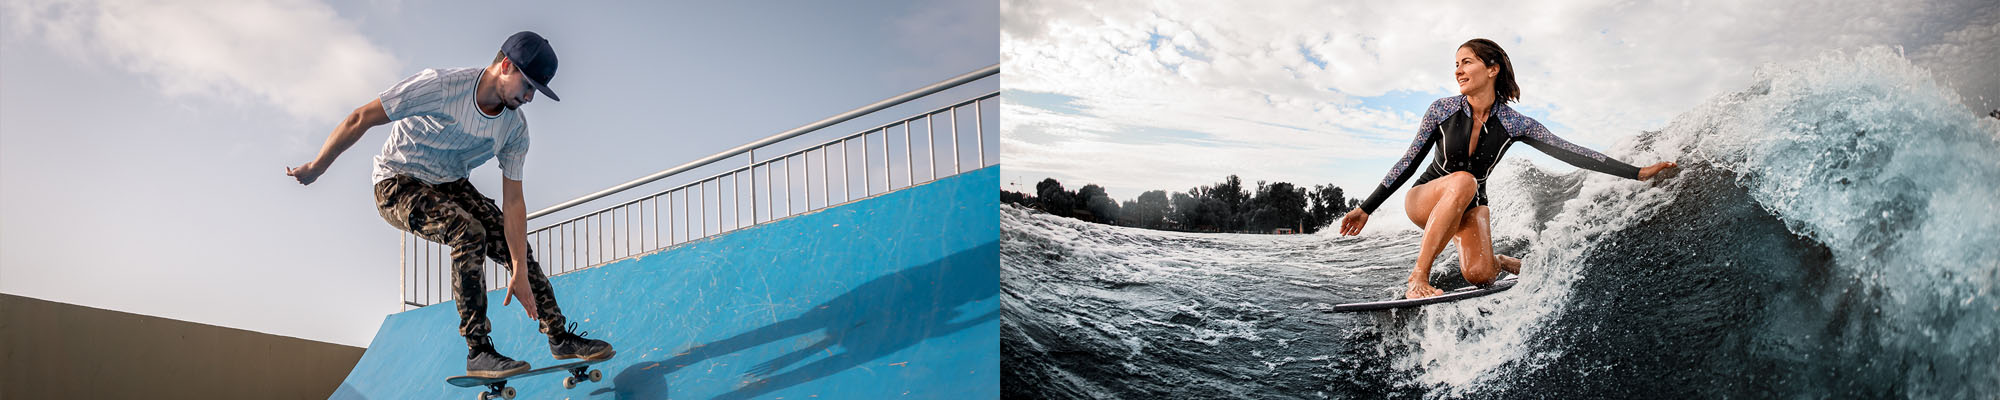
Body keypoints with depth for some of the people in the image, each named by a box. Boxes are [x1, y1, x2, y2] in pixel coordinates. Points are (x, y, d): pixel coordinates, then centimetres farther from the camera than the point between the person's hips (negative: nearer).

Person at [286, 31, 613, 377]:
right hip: (398, 184, -6)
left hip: (451, 186, 6)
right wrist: (316, 168, -9)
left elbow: (513, 202, -10)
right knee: (469, 233, -31)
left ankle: (561, 338, 6)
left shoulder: (515, 128, -10)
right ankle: (478, 352, -26)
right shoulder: (440, 86, -27)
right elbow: (360, 119, -19)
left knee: (517, 247, -7)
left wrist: (520, 272, -16)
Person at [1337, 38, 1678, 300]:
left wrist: (1637, 173, -19)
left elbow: (1569, 152, -13)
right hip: (1425, 200, -2)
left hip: (1469, 207, 2)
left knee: (1479, 276, -26)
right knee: (1462, 181, -37)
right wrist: (1366, 209, -4)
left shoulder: (1515, 124, -11)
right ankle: (1418, 279, -36)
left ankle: (1500, 261, 17)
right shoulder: (1442, 110, -12)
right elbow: (1408, 162, -5)